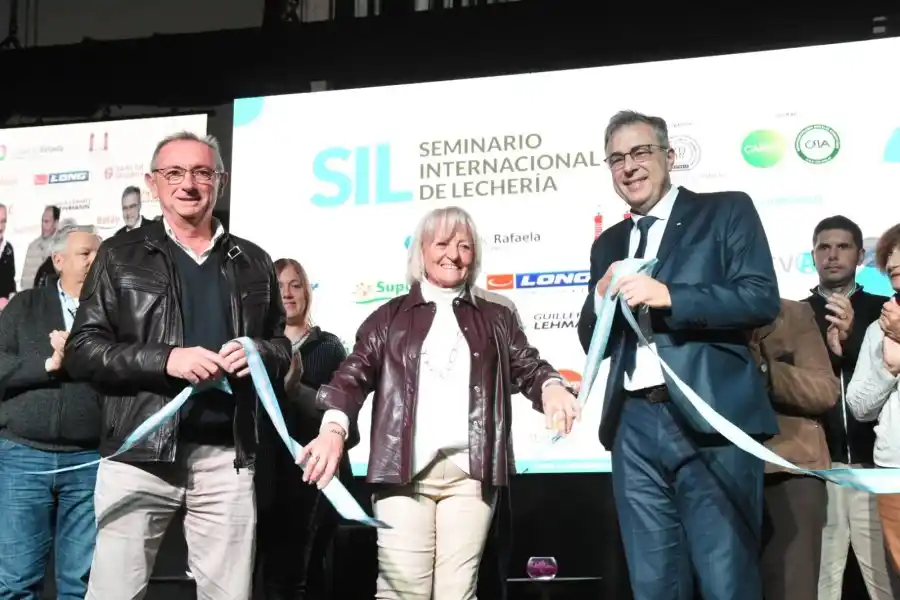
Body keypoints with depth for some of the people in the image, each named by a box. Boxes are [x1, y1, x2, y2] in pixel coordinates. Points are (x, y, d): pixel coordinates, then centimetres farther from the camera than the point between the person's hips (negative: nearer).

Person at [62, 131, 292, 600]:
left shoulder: (252, 262, 14)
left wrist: (259, 352, -5)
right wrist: (164, 359, -15)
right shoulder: (121, 254, 6)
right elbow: (82, 350, -1)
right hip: (139, 453, -2)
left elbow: (282, 345, 20)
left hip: (227, 456, 2)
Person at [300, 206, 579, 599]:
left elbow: (527, 367, 11)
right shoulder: (389, 317, 13)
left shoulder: (495, 319, 18)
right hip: (402, 469, -1)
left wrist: (551, 387, -14)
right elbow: (354, 374, 4)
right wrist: (334, 427, -15)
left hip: (470, 472, 1)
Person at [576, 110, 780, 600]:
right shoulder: (609, 244, 19)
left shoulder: (726, 211, 5)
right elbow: (592, 342, 18)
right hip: (635, 429, 5)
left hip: (710, 422, -4)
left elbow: (762, 300, -7)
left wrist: (667, 295, -17)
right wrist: (601, 297, -4)